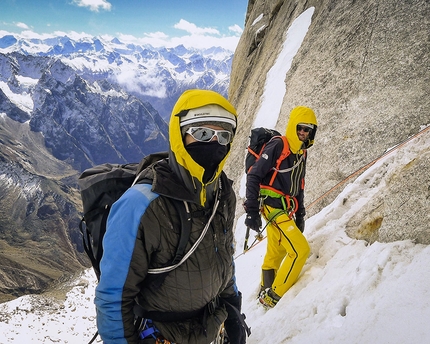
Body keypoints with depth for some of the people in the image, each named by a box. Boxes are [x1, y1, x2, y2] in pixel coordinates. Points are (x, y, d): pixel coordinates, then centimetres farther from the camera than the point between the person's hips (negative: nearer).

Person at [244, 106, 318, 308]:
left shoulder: (301, 153, 14)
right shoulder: (277, 146, -13)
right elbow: (253, 176, -17)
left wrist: (299, 215, 18)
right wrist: (252, 211, -20)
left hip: (284, 210, 9)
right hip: (272, 207, -9)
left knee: (275, 254, 16)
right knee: (301, 249, -12)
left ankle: (266, 294, 31)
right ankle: (274, 297, -2)